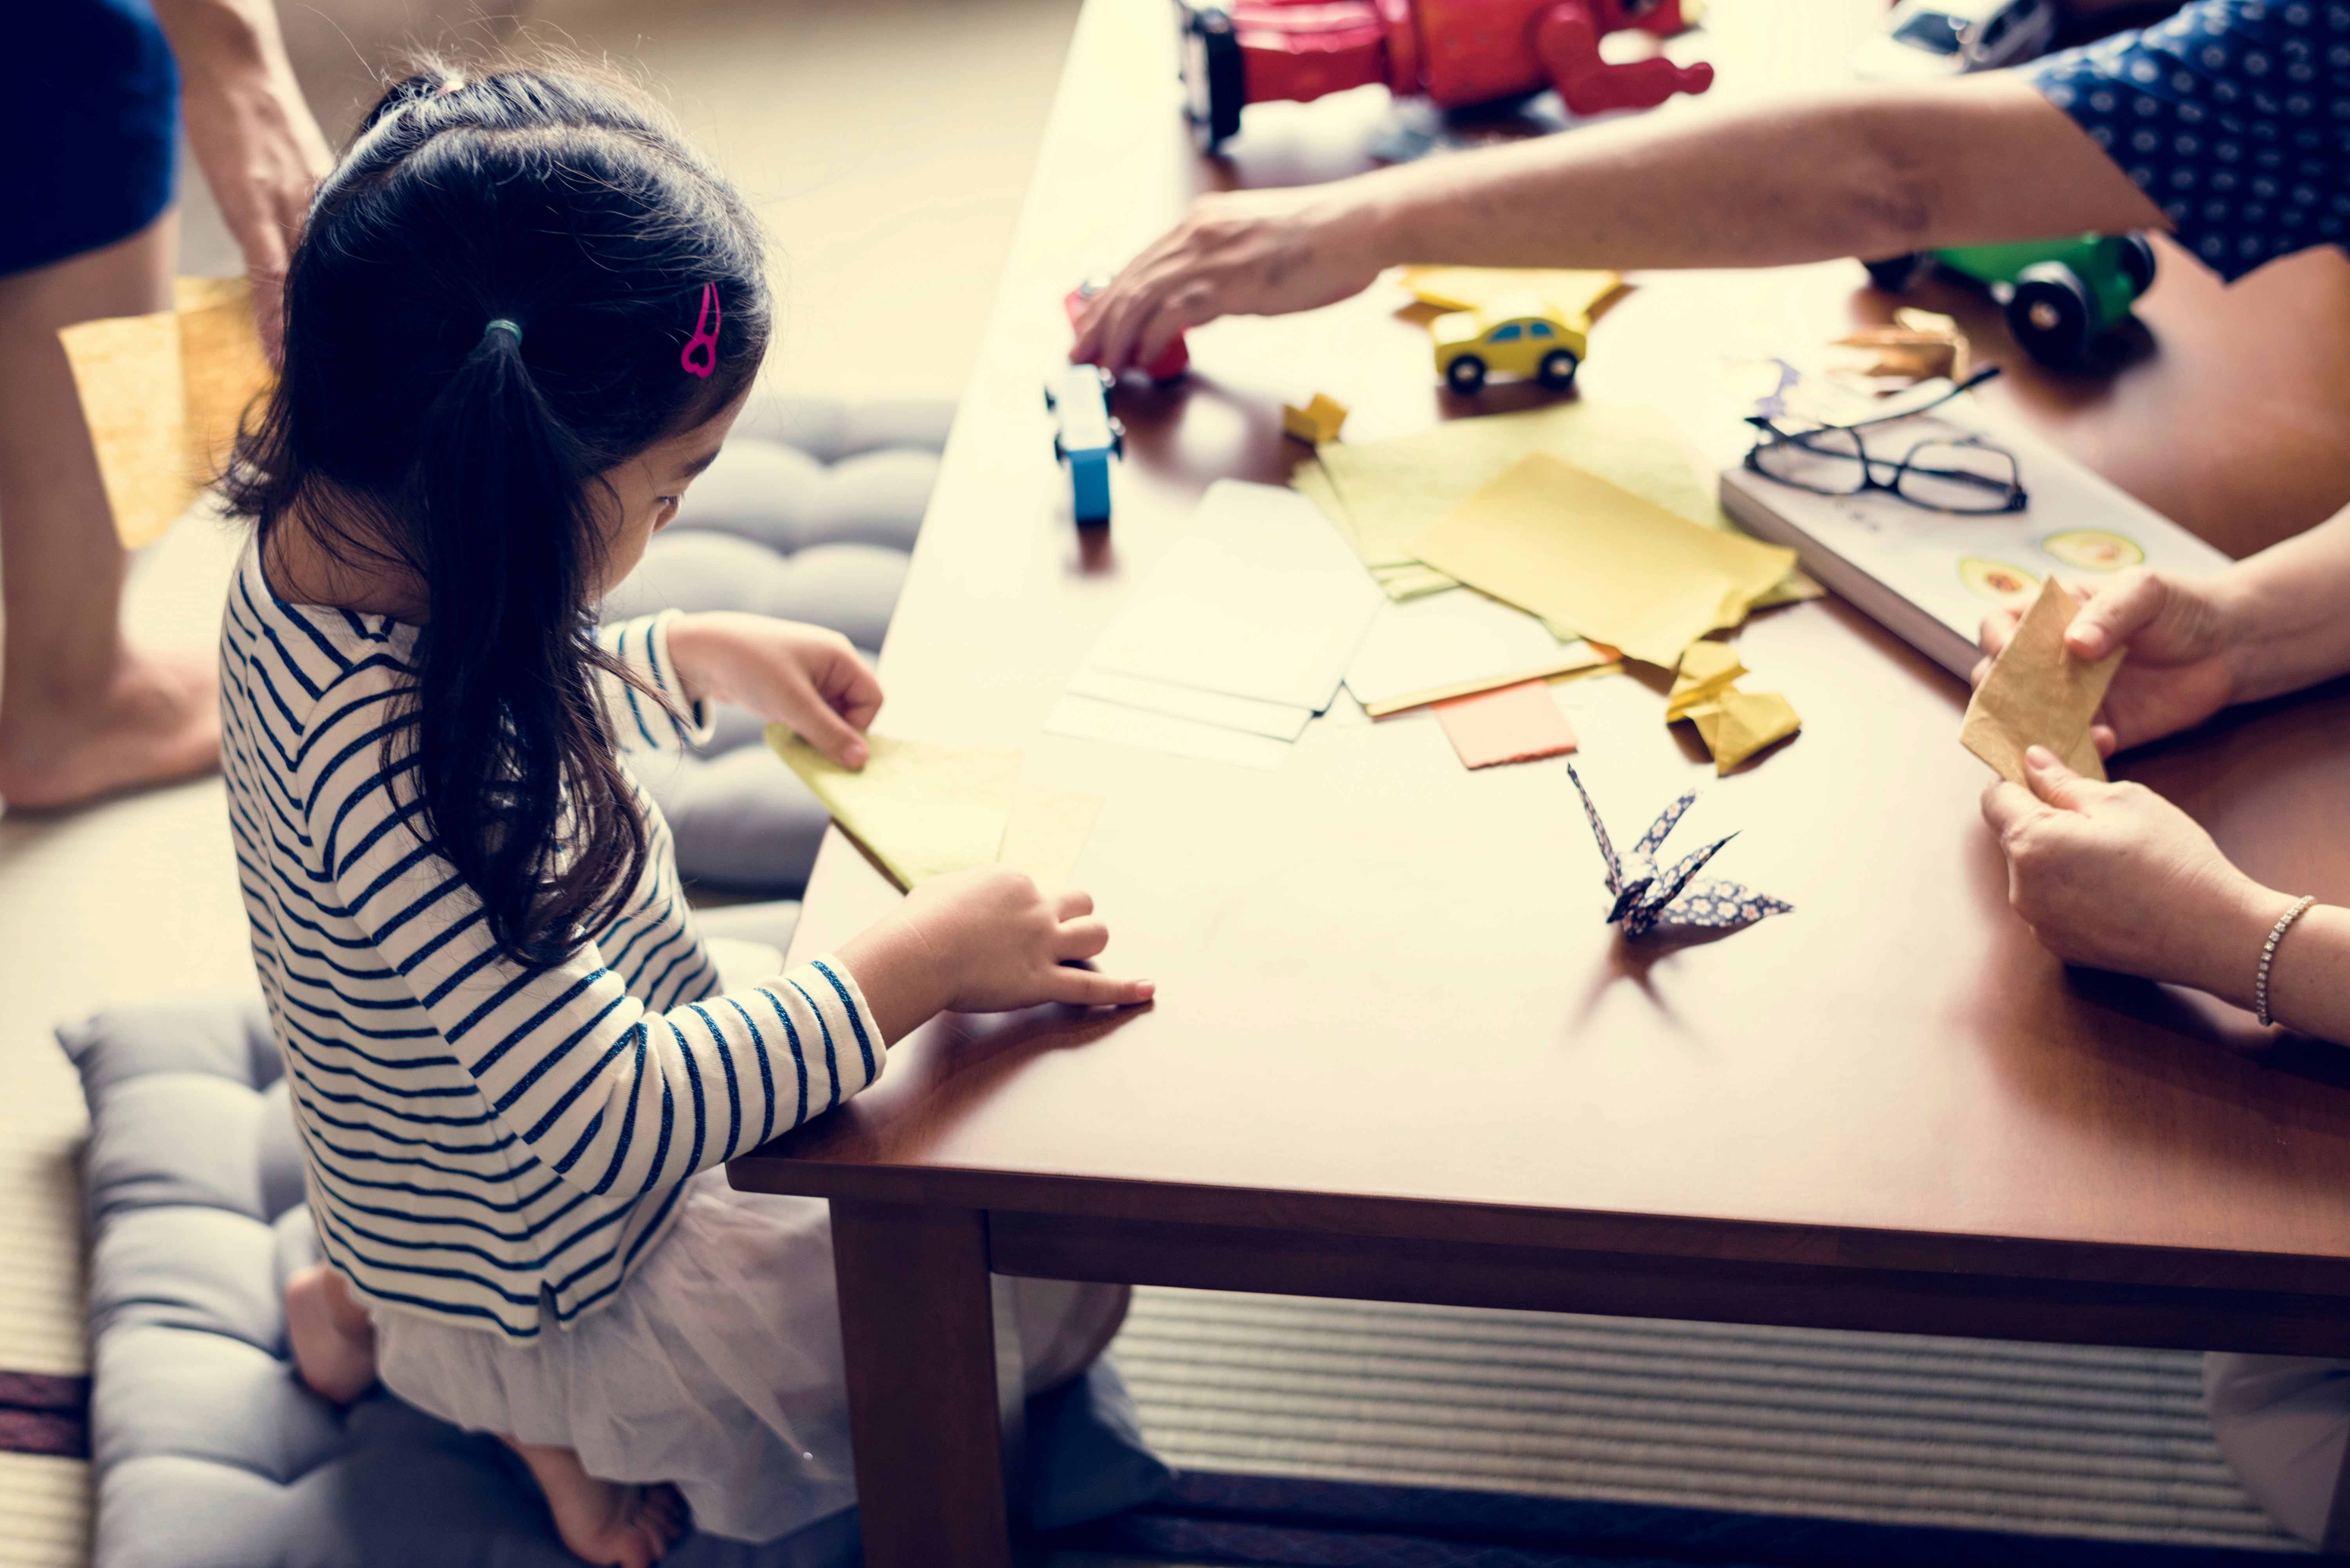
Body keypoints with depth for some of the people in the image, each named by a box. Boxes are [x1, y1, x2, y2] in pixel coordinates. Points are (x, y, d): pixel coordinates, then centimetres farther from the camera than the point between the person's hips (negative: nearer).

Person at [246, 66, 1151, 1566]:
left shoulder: (324, 544, -12)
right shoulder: (394, 770, -40)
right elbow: (612, 1125, -37)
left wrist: (703, 658, 1)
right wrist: (911, 965, -31)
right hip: (548, 1290, -8)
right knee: (1061, 1287, 1)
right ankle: (564, 1415, 7)